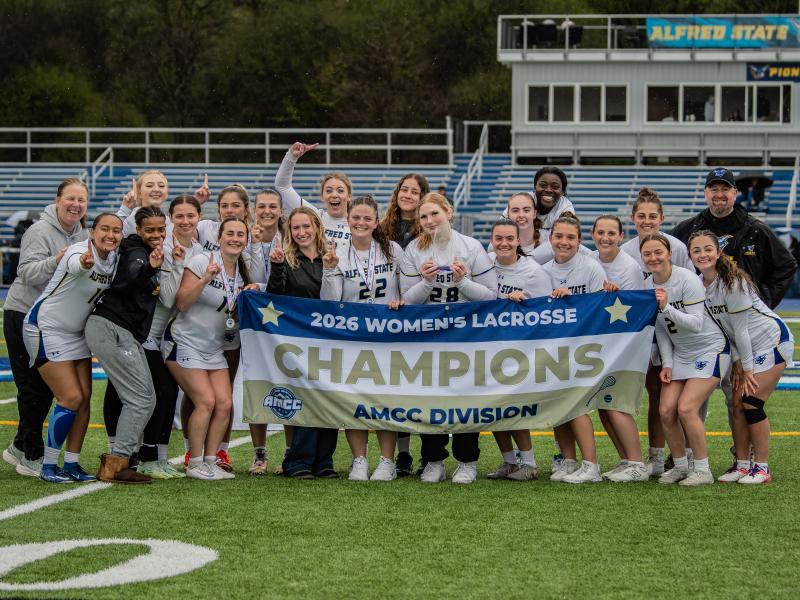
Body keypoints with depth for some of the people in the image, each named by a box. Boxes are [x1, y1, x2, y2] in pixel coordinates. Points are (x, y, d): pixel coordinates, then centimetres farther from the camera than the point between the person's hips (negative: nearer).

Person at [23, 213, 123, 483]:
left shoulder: (114, 259, -3)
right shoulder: (79, 251, -26)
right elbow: (75, 263, -50)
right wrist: (83, 262, -76)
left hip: (76, 333, 8)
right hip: (46, 328, -8)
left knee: (84, 399, 2)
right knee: (71, 398, -11)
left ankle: (71, 464, 12)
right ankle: (48, 467, 0)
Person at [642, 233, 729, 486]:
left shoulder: (688, 280, -21)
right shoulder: (649, 286, -1)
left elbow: (697, 323, -25)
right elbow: (660, 329, 8)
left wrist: (667, 308, -36)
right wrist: (667, 364, 2)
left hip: (710, 349, -6)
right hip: (680, 353, 6)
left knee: (686, 408, -18)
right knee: (666, 410, -5)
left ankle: (702, 470, -5)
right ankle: (680, 466, 13)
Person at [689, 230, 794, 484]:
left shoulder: (732, 282, -25)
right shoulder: (699, 284, -3)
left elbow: (740, 329, -20)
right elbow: (720, 325, 5)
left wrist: (747, 368, -15)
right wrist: (737, 362, 3)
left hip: (771, 340, -7)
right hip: (744, 348, 7)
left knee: (751, 403, -12)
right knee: (737, 403, 1)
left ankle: (762, 468, -3)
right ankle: (742, 464, 10)